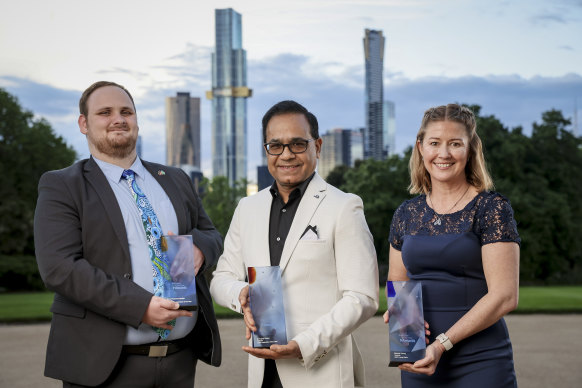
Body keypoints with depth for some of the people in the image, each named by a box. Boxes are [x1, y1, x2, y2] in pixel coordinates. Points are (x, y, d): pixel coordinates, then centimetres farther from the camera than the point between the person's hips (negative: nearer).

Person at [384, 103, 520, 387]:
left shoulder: (492, 208, -6)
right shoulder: (406, 214, 8)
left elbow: (504, 296, -12)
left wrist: (443, 343, -18)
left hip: (480, 363, -4)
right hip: (419, 363, 4)